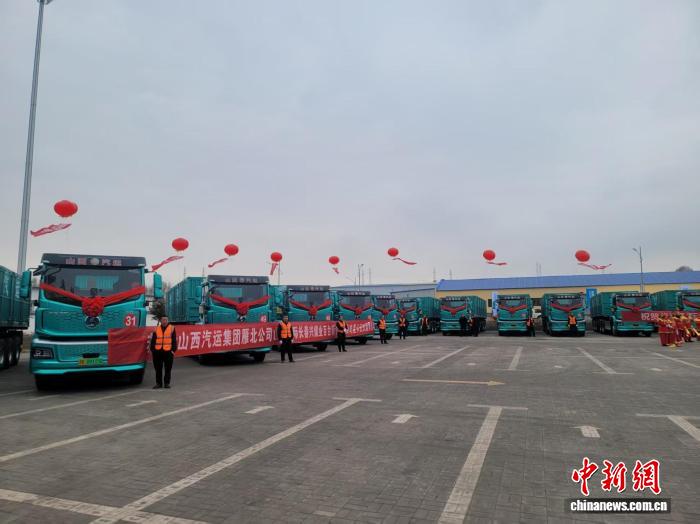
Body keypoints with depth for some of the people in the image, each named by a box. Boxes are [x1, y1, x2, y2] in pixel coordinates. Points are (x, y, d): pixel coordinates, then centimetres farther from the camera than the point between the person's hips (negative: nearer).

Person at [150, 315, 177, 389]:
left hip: (168, 351, -2)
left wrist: (173, 350, -5)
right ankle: (158, 383, 17)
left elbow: (174, 340, 1)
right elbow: (153, 340, 10)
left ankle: (167, 383, 12)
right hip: (157, 351, 2)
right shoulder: (156, 329, 10)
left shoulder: (172, 328, 3)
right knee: (158, 368, 8)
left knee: (168, 368, 3)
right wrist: (152, 350, 3)